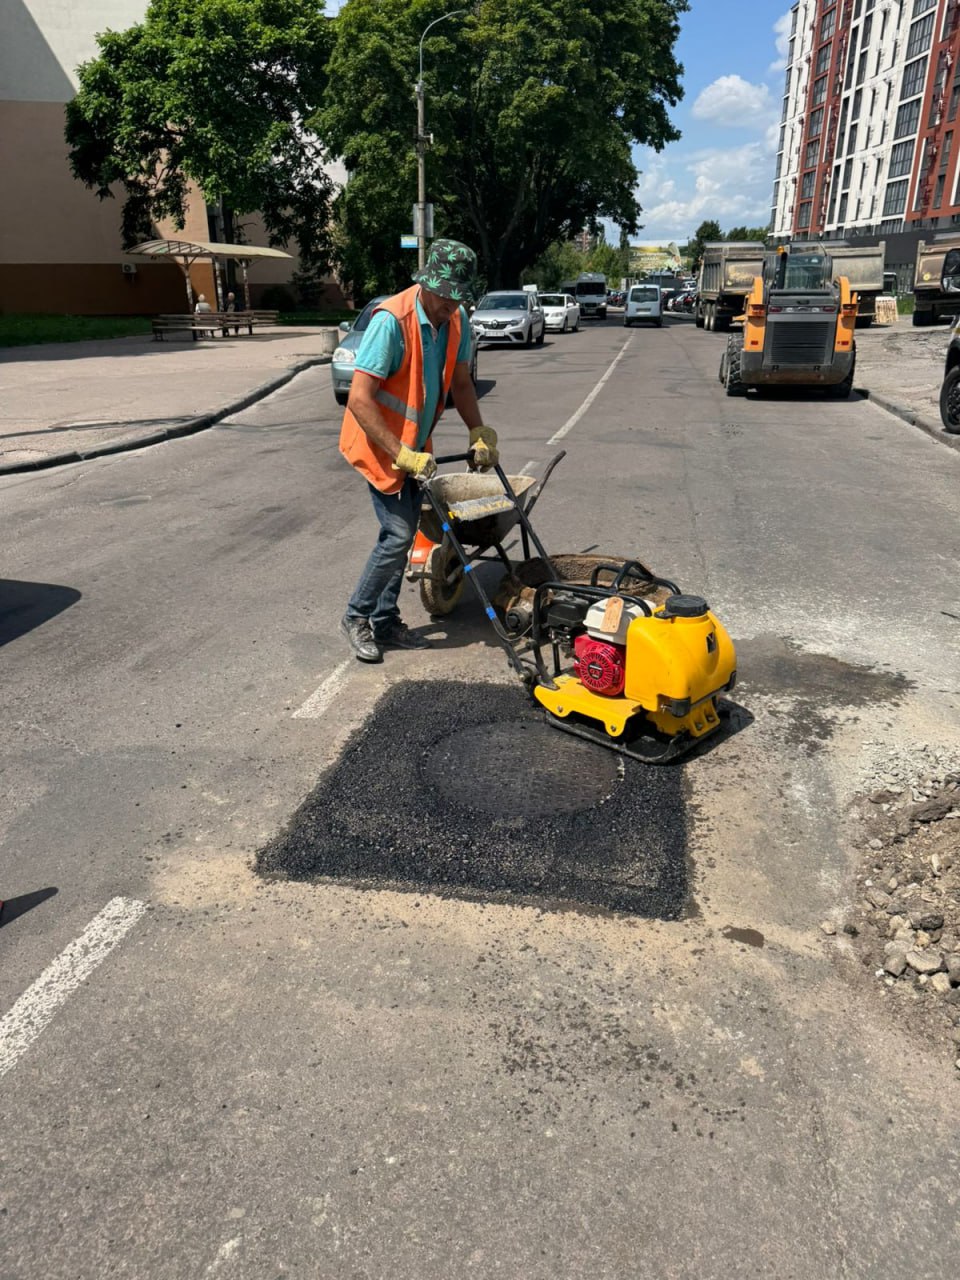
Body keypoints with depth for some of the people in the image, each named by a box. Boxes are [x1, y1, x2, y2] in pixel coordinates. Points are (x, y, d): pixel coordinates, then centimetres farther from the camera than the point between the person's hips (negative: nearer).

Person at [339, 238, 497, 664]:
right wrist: (401, 454, -30)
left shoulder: (456, 319, -3)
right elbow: (359, 399, -28)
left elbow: (460, 381, 10)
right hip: (379, 445, -7)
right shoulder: (392, 320, -26)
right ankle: (356, 616, 7)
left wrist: (479, 432, -3)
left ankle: (385, 621, 23)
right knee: (398, 533, -11)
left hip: (414, 446, 8)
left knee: (404, 533, 10)